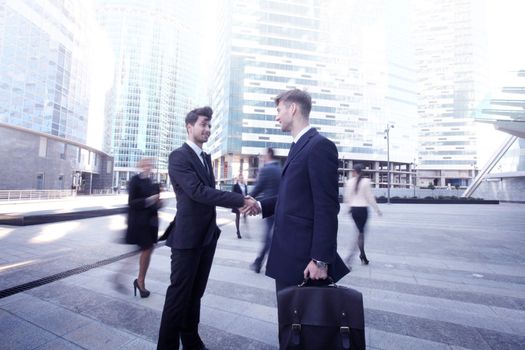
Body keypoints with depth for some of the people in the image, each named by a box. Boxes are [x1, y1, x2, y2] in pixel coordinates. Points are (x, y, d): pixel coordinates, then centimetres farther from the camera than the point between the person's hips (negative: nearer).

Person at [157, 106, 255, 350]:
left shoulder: (206, 158, 13)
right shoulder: (179, 156, -13)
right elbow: (198, 191, -25)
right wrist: (240, 200, -28)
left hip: (207, 236, 8)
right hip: (187, 237, -8)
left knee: (195, 293, 19)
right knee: (179, 294, 4)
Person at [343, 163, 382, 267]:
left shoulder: (349, 182, -2)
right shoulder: (366, 181, -9)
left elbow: (346, 197, 2)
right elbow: (370, 197, -7)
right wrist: (377, 209, 3)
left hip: (353, 209, 3)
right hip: (363, 209, -3)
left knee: (360, 231, 16)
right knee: (360, 232, 5)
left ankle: (363, 255, 21)